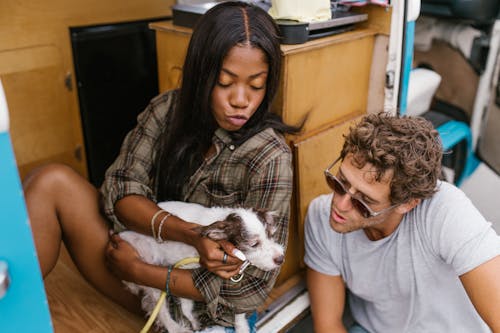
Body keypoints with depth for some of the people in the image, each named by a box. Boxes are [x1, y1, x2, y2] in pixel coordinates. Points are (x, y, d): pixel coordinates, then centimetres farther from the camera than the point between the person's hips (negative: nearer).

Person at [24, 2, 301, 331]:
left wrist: (136, 269, -17)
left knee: (55, 184, -20)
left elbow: (251, 289, -20)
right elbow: (119, 192, -11)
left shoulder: (269, 158, -22)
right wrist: (191, 235, -29)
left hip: (184, 301, -4)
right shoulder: (169, 109, -7)